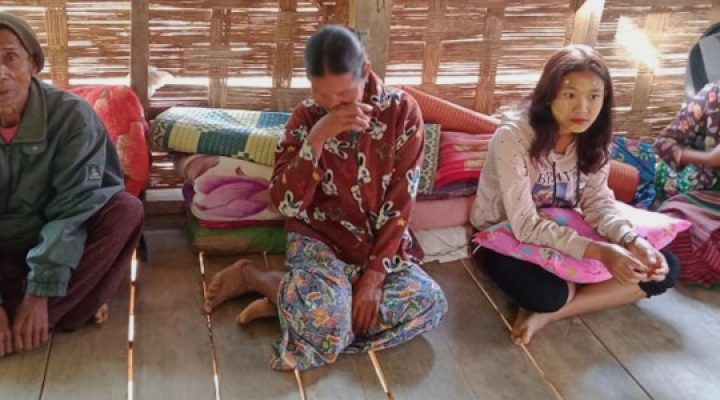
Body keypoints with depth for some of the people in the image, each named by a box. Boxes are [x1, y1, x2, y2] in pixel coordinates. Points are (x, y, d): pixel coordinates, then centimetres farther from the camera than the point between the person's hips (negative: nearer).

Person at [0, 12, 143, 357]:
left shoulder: (71, 116, -21)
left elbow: (72, 209, -22)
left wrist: (40, 293, -28)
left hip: (57, 242, 0)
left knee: (126, 211, -28)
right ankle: (73, 304, -19)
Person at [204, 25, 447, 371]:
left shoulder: (402, 111, -7)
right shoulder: (306, 117, -4)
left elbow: (400, 204, -8)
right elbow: (286, 204, -13)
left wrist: (374, 274, -15)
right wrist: (317, 138, -24)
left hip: (382, 244, 3)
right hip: (319, 240, -2)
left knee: (429, 302, -26)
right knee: (326, 316, -31)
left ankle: (291, 296, -14)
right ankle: (252, 277, -1)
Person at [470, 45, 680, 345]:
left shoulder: (593, 138, -5)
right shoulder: (513, 136, -25)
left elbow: (598, 203, -6)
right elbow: (525, 226, -28)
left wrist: (633, 241, -27)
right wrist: (598, 251, -38)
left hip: (565, 235, 7)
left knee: (665, 267, -9)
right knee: (547, 294, -40)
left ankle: (548, 315, -16)